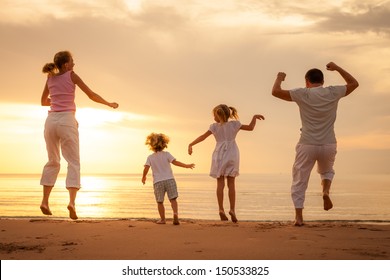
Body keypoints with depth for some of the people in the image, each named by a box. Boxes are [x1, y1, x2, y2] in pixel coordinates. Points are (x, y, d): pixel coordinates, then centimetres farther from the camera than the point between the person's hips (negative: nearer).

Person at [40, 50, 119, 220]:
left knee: (53, 161, 17)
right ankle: (72, 202, -18)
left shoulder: (50, 78, 13)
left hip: (51, 120, 5)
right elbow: (92, 95, 2)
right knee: (73, 162, -2)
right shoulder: (71, 75, 1)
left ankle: (45, 201, 12)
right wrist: (109, 104, 16)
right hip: (66, 120, -5)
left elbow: (43, 102, 23)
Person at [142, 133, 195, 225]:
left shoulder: (150, 157, 1)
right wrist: (186, 166, -3)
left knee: (160, 201, 11)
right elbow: (175, 162, -9)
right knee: (173, 199, -1)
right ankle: (175, 213, -24)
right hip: (169, 179, 0)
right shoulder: (166, 154, 1)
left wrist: (144, 177, 10)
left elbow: (146, 168, -7)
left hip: (158, 182, 0)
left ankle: (162, 219, 14)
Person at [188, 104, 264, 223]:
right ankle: (232, 209, -5)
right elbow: (250, 128, 4)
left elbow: (203, 137, -2)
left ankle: (221, 209, -5)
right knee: (231, 184, 3)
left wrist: (191, 144, 5)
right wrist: (254, 117, 18)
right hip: (232, 155, 0)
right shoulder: (234, 124, 2)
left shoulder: (214, 127, 1)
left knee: (220, 183, 2)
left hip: (219, 156, 0)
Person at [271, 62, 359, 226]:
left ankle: (299, 217, 2)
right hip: (328, 145, 2)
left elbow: (276, 92, -7)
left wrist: (279, 78, 13)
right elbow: (354, 83, 19)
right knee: (327, 171, 30)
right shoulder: (333, 93, 2)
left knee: (299, 181, 8)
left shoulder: (303, 94, -6)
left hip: (307, 145, -2)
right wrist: (337, 68, 22)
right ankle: (326, 191, 0)